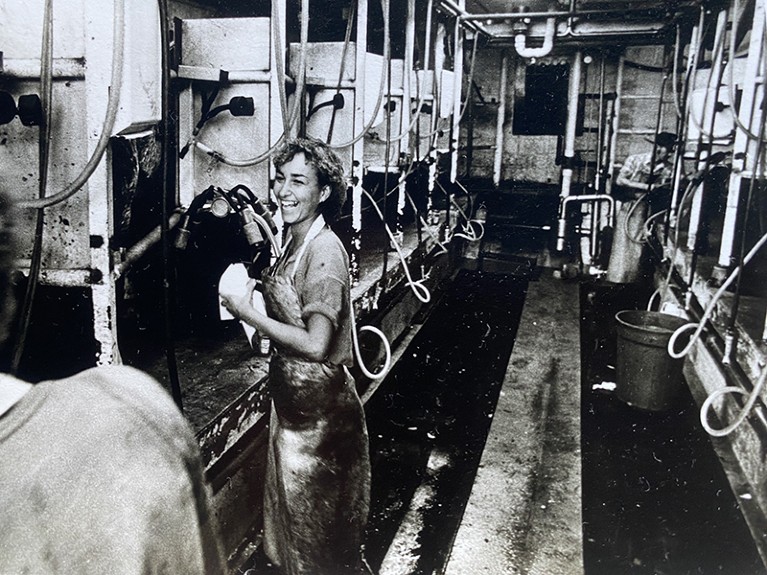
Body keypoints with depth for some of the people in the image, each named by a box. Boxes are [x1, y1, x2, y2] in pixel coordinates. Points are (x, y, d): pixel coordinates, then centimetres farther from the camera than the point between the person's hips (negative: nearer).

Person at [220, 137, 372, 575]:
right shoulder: (294, 239, 3)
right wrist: (253, 290, -1)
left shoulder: (325, 250, -24)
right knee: (291, 502, 27)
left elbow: (315, 344, -29)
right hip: (290, 395, 9)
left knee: (319, 522, 13)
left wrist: (248, 313, -23)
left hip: (319, 403, -9)